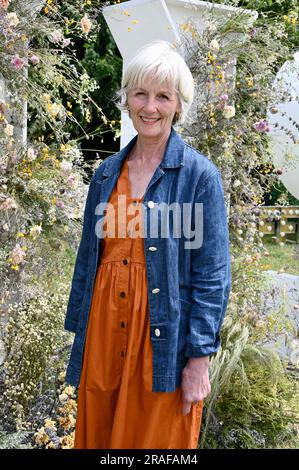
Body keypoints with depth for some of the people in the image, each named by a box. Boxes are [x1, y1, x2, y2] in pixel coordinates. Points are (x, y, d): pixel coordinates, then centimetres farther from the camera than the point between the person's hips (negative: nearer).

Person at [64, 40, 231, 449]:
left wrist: (200, 358, -12)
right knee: (98, 435, 15)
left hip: (163, 338, -4)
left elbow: (212, 275, -9)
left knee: (158, 438, 11)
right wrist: (79, 333, 12)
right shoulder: (107, 172, 8)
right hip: (104, 327, 5)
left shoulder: (200, 174, -7)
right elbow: (88, 257, 12)